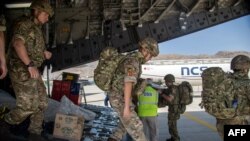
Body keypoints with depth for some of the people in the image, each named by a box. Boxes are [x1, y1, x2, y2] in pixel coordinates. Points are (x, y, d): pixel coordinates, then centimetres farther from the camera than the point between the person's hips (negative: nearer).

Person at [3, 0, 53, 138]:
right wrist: (30, 65, -34)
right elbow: (18, 44, -28)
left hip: (31, 70, 10)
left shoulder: (36, 28, 18)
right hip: (21, 70, -10)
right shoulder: (24, 24, -11)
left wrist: (43, 53, 7)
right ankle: (7, 122, 14)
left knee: (41, 101, 11)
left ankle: (35, 131, 22)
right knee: (29, 104, -8)